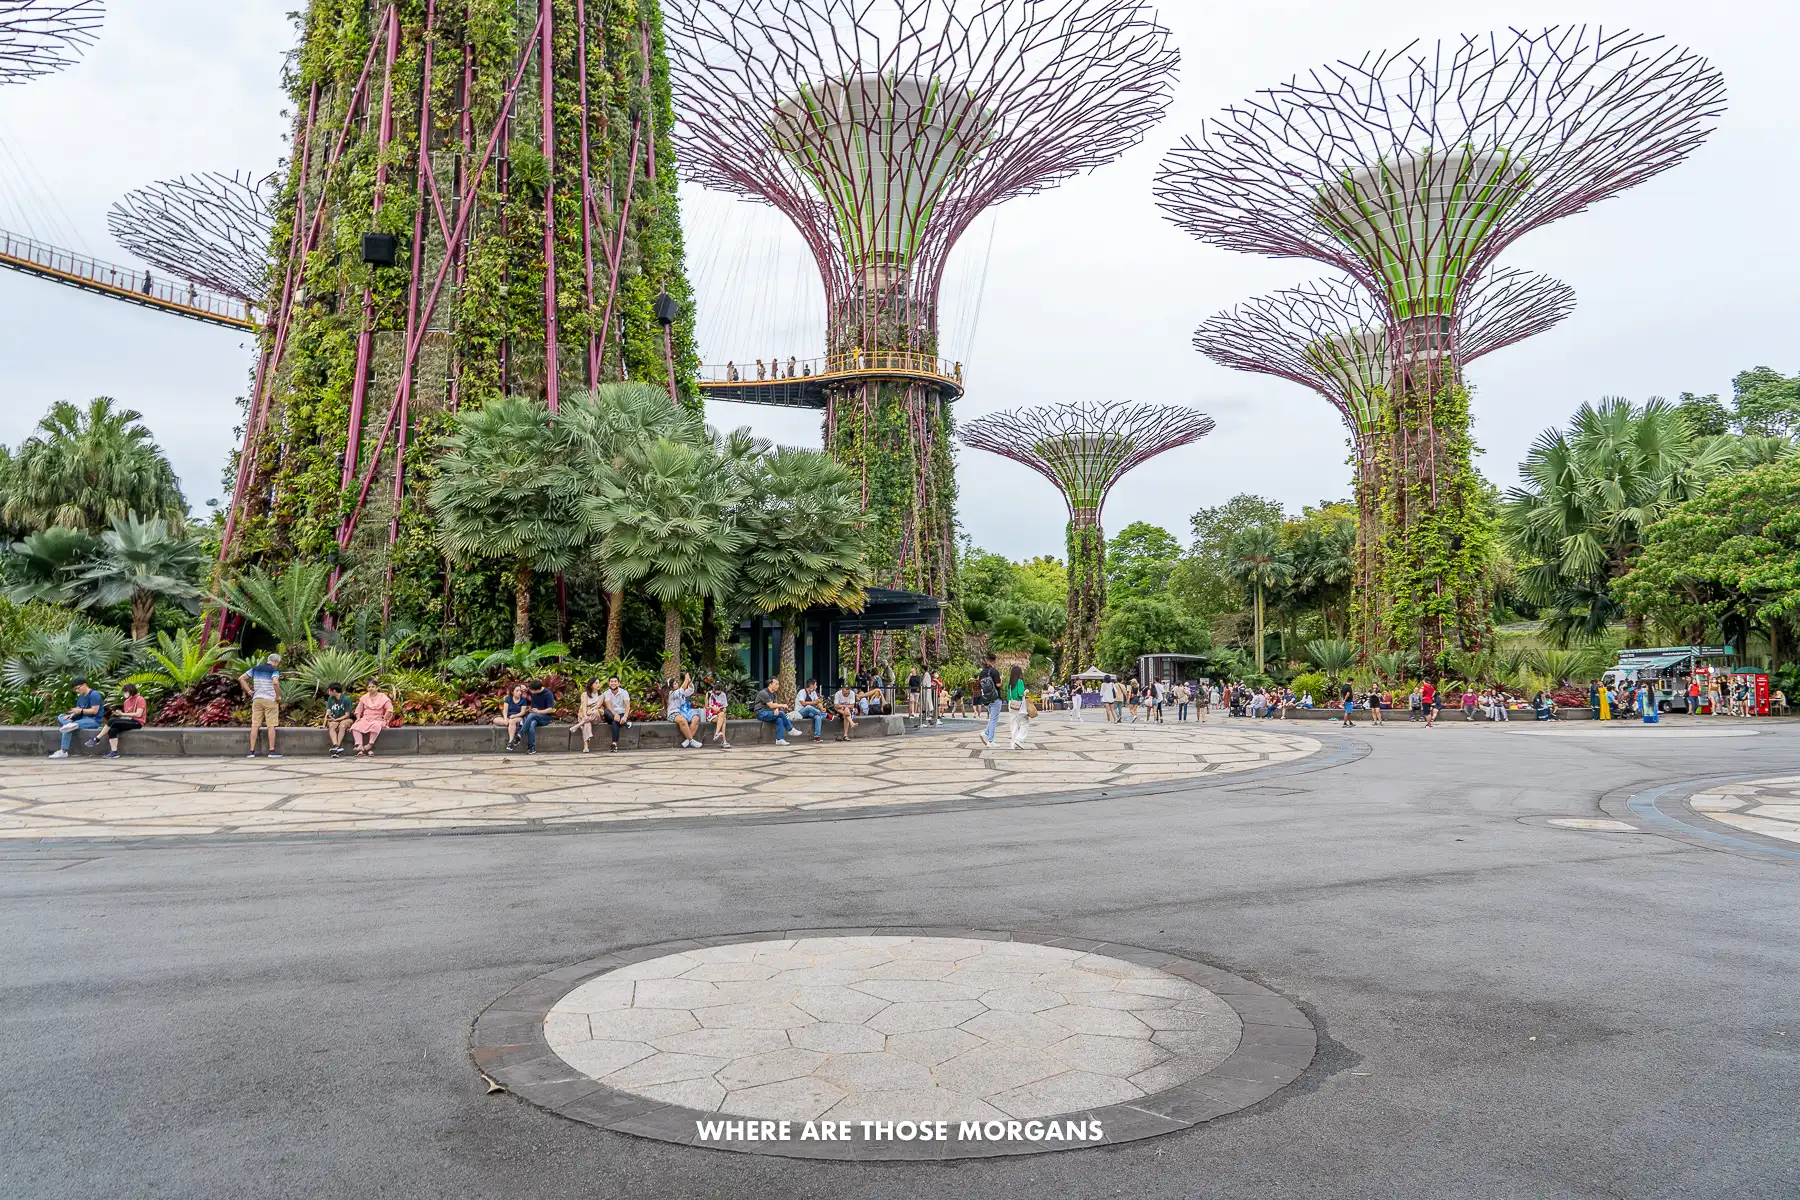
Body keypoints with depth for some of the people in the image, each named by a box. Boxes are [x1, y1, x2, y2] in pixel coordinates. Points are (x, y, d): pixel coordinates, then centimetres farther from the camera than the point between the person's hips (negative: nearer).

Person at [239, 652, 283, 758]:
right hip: (270, 700, -5)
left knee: (255, 725, 6)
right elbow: (275, 682, -25)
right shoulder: (274, 670, -7)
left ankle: (252, 751, 5)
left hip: (257, 699, 5)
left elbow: (241, 678, 11)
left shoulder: (255, 668, 11)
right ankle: (271, 751, -2)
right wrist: (278, 696, -12)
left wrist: (249, 691, 9)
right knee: (271, 726, -1)